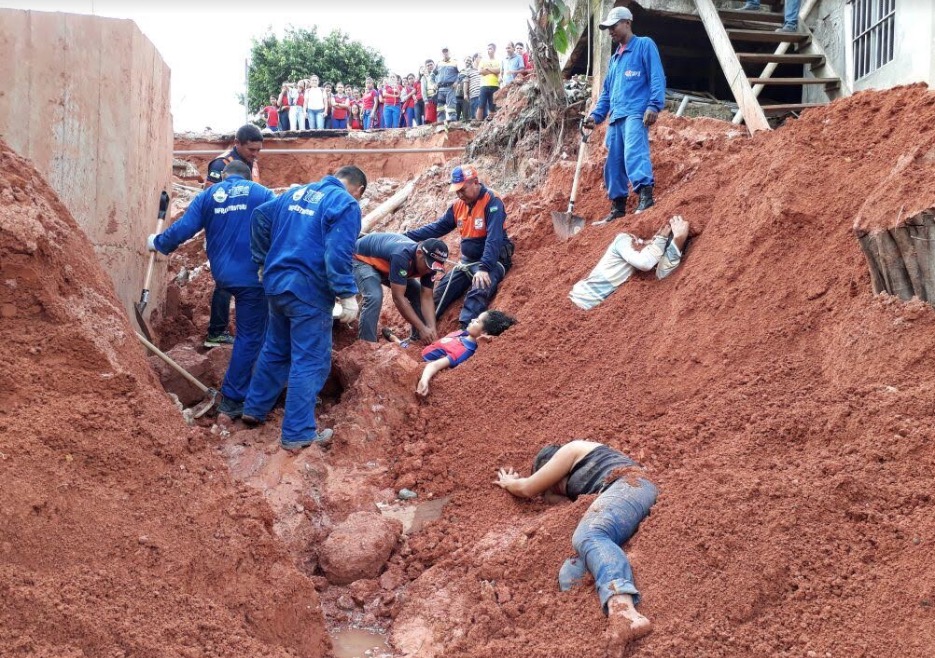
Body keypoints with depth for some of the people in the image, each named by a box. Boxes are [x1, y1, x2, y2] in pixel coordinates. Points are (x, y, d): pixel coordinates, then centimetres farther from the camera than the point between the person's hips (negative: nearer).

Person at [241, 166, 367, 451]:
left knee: (275, 349, 24)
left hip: (276, 283, 8)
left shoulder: (297, 192, 15)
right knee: (310, 361, 0)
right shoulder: (346, 204, -8)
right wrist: (348, 295, -19)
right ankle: (298, 434, 3)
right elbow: (338, 254, -20)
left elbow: (260, 216, 18)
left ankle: (255, 408, 34)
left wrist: (264, 261, 24)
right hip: (309, 291, -7)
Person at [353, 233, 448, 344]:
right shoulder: (401, 256, -42)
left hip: (385, 266, 7)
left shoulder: (429, 262, -19)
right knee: (375, 297, -31)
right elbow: (398, 297, -39)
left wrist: (432, 328, -29)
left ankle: (418, 340, 8)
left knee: (418, 294, -3)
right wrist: (422, 328, -37)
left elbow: (426, 298, -15)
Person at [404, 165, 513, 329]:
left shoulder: (492, 203, -17)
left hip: (492, 261, -8)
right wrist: (407, 237, 2)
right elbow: (437, 227, 11)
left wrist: (484, 268, -38)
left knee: (478, 294, -33)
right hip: (467, 261, 8)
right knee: (439, 293, -1)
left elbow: (494, 238, -27)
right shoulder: (458, 206, 5)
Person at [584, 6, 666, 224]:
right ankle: (618, 207, 11)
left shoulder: (644, 45, 5)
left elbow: (657, 77, -5)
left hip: (636, 113, -8)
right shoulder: (614, 58, 27)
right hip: (616, 116, 8)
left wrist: (654, 105, -17)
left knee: (634, 152, -28)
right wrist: (596, 114, 15)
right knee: (614, 163, 6)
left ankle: (646, 196, -38)